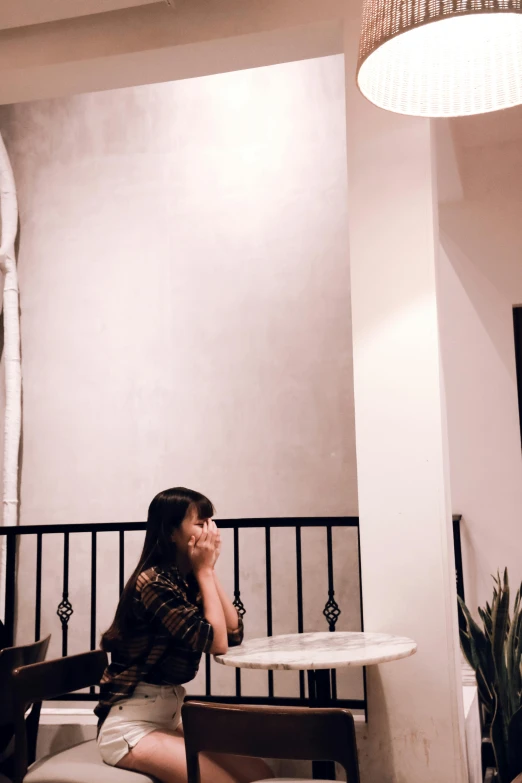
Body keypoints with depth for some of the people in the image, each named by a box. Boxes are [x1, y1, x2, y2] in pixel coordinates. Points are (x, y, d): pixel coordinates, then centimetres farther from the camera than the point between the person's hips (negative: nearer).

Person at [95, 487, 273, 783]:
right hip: (131, 728, -8)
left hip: (171, 716, 8)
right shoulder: (154, 582, -20)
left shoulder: (189, 582, 7)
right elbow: (217, 643, -21)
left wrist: (209, 571, -3)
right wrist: (205, 571, -14)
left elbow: (235, 634, 0)